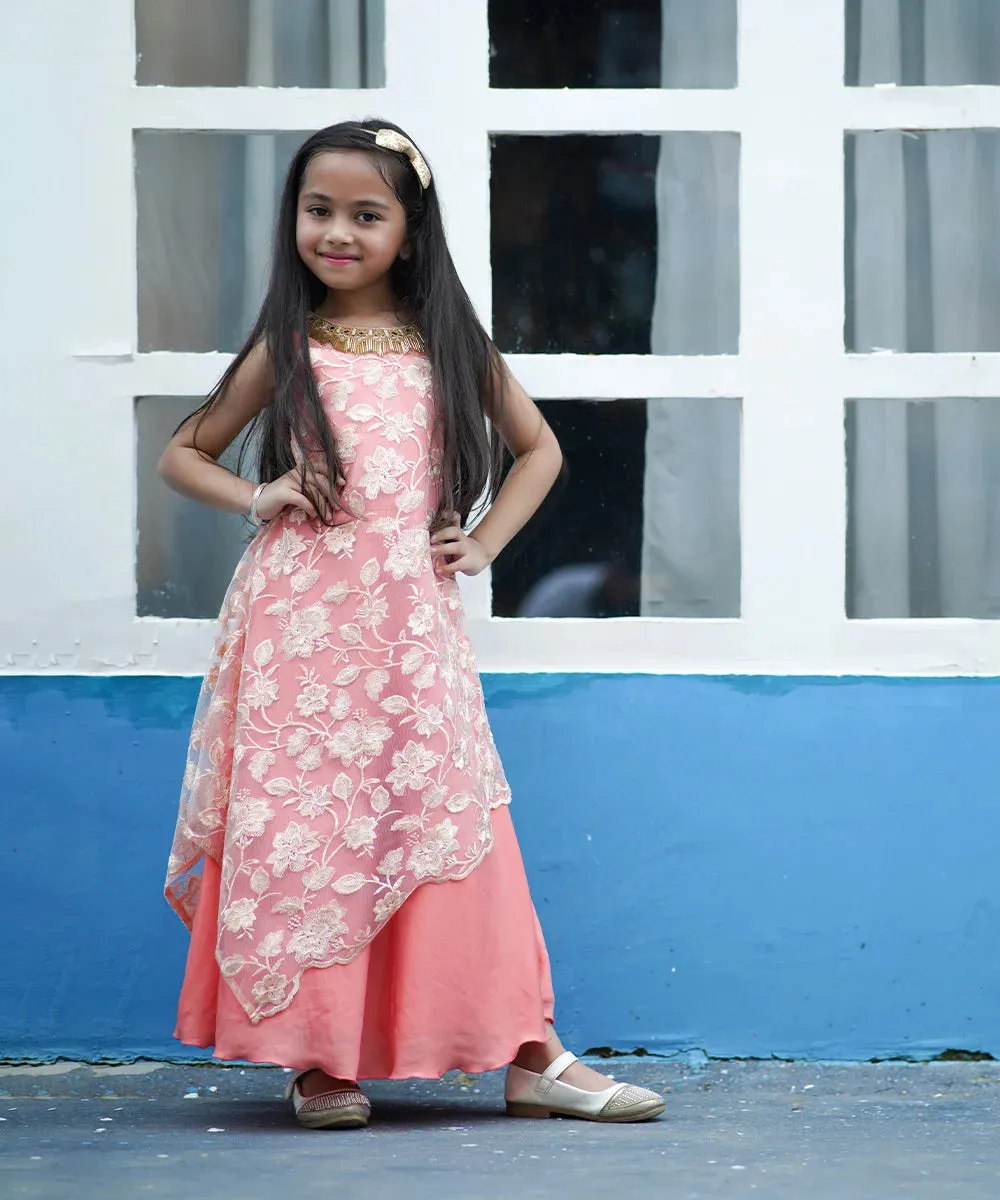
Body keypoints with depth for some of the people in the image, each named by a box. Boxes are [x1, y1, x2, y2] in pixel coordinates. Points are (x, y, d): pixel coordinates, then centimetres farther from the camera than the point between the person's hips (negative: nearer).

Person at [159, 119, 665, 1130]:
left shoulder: (449, 347, 8)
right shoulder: (286, 350, 5)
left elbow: (538, 449, 20)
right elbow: (182, 454, 14)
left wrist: (484, 543, 6)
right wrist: (257, 497, -4)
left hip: (411, 623, 1)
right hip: (300, 625, -1)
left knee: (449, 824, -1)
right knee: (302, 827, -3)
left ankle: (529, 1056, 1)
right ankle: (316, 1057, 4)